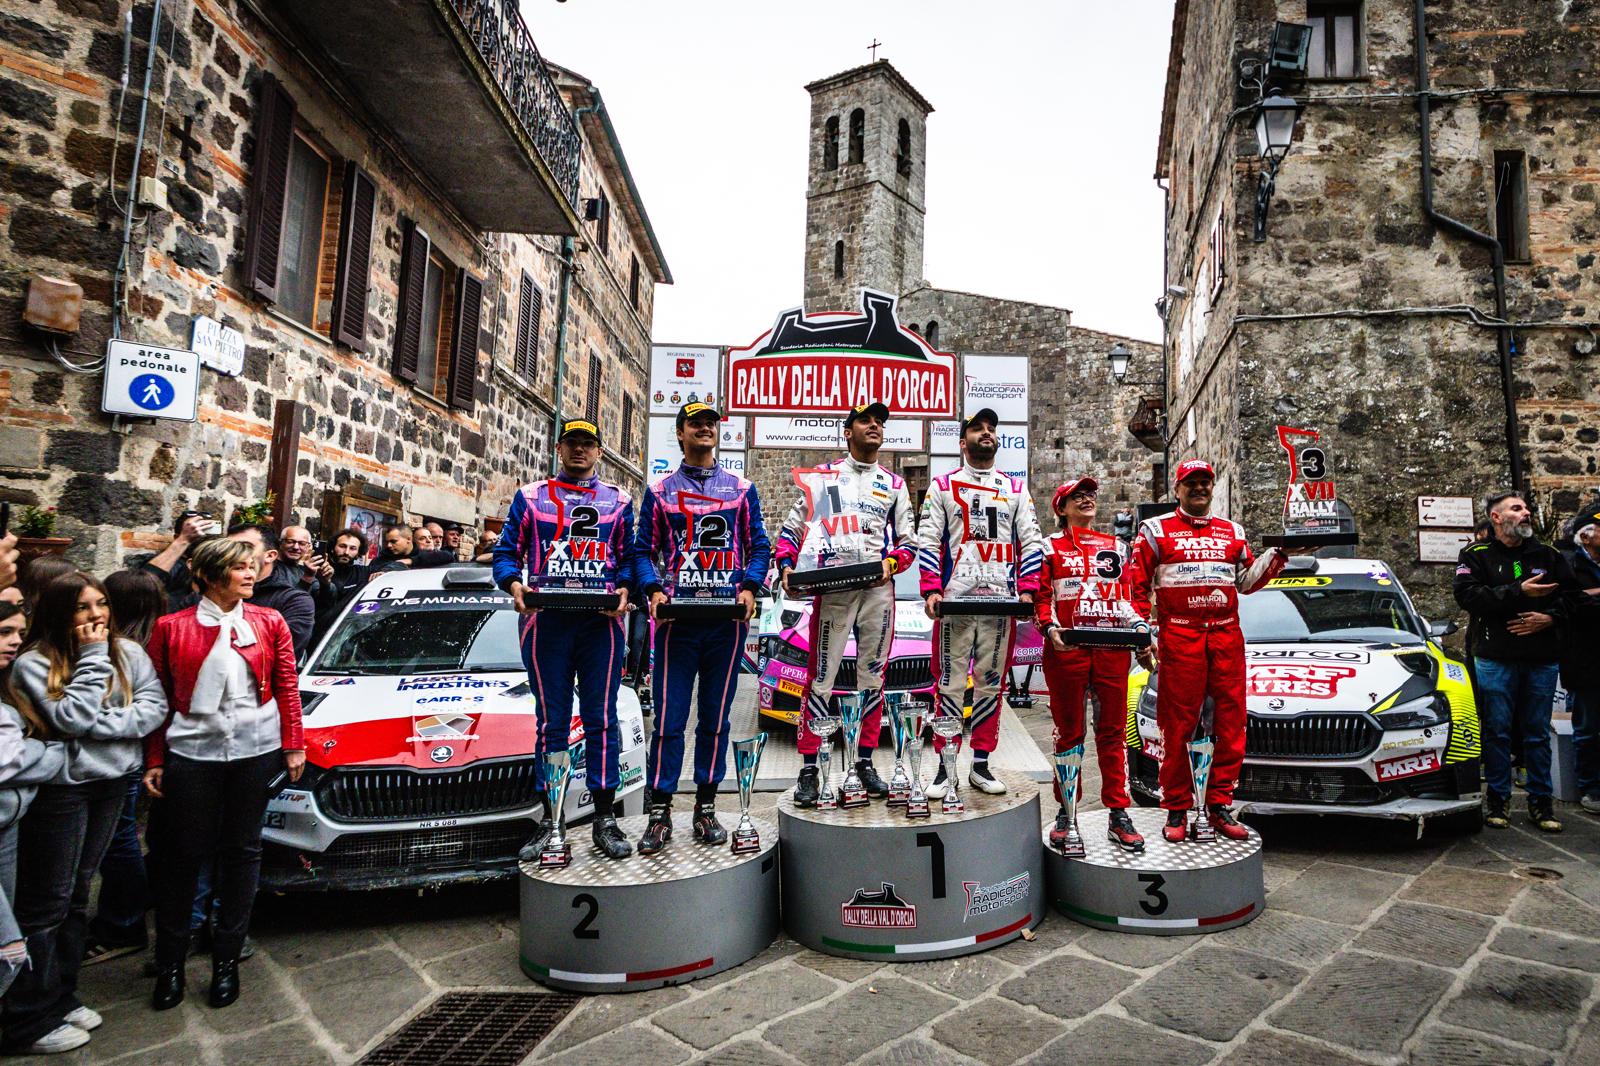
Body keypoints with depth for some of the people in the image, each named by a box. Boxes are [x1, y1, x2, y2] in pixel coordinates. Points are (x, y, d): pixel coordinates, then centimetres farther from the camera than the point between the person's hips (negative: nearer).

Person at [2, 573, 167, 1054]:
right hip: (61, 788, -5)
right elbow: (71, 719, -22)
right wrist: (92, 658, -19)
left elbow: (154, 706, -4)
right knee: (48, 901, 3)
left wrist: (101, 725, -17)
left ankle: (61, 995, 28)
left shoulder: (129, 652, 1)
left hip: (113, 782, 5)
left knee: (78, 891, 16)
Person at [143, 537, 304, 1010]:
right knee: (183, 854, 9)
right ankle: (170, 962, 27)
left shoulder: (270, 623, 1)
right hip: (191, 753, -1)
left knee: (241, 851, 11)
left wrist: (293, 745, -1)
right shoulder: (172, 628, -2)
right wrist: (154, 760, -1)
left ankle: (227, 957, 25)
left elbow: (287, 688, 2)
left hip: (256, 751, 1)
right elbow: (158, 699, 0)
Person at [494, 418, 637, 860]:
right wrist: (514, 585, -10)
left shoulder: (618, 501, 15)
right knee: (550, 722, 5)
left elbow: (630, 557, 11)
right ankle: (548, 820, 14)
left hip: (602, 621, 0)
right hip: (546, 620, 0)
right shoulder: (530, 497, 14)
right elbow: (506, 553, 9)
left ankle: (604, 820, 8)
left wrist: (624, 589, -8)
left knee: (601, 719, 1)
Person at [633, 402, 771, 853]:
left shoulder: (741, 489, 12)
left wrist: (749, 588, -7)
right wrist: (653, 590, -9)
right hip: (677, 618, -1)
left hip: (728, 618, 1)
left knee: (716, 716, 8)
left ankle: (706, 808, 19)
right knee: (668, 718, -1)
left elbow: (759, 547, 10)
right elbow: (643, 551, 8)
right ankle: (659, 813, 8)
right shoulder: (660, 490, 11)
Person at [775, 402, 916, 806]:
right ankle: (808, 768, 3)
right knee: (821, 678, -4)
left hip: (878, 589, 3)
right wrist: (787, 565, -8)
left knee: (872, 677, 7)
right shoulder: (823, 474, 11)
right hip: (831, 587, -3)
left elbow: (907, 541, 14)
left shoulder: (894, 484, 18)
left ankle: (865, 762, 19)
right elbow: (791, 527, 8)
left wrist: (891, 562, -7)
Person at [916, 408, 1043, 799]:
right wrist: (931, 590, -10)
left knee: (991, 683, 7)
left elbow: (1031, 541, 10)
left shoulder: (1016, 488, 15)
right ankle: (945, 767, 7)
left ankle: (981, 764, 17)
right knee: (951, 684, -1)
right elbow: (928, 540, 2)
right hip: (954, 600, -2)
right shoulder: (943, 486, 9)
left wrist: (1026, 590, -3)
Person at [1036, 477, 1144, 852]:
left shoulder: (1115, 546, 17)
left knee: (1113, 732, 5)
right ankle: (1066, 813, 17)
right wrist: (1049, 628, -16)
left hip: (1113, 649, 3)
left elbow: (1127, 595, 16)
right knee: (1069, 733, 5)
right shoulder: (1050, 547, 7)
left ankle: (1118, 815, 13)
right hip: (1066, 649, -3)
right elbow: (1039, 596, 0)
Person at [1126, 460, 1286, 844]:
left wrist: (1277, 555, 8)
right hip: (1179, 636, -4)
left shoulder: (1232, 532, 19)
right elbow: (1136, 586, 2)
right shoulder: (1155, 531, 6)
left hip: (1227, 636, 5)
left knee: (1231, 724, 4)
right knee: (1178, 726, -2)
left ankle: (1220, 805, 16)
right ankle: (1177, 811, 7)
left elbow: (1247, 580, 24)